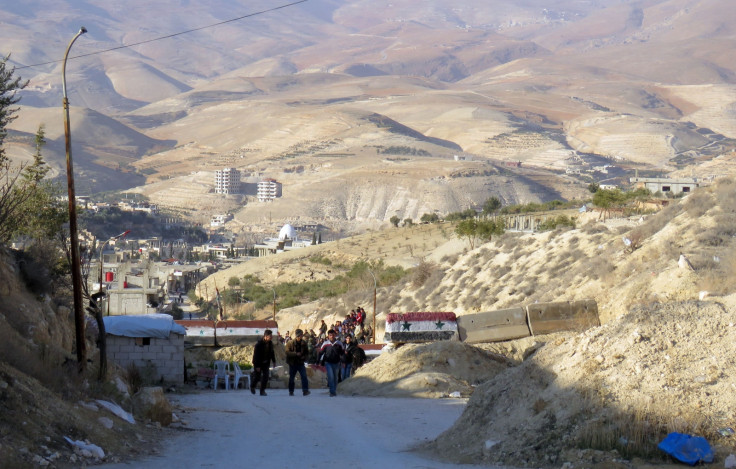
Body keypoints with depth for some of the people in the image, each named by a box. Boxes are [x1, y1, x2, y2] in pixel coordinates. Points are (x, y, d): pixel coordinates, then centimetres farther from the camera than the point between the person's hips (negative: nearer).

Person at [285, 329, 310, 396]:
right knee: (291, 377, 8)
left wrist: (304, 357, -10)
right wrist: (296, 354, -25)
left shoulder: (304, 343, 3)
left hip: (301, 363, 1)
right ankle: (291, 391, 22)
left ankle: (305, 390, -16)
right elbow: (287, 352, -13)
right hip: (292, 363, -1)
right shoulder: (290, 343, -5)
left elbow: (307, 353, 11)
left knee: (304, 376, -14)